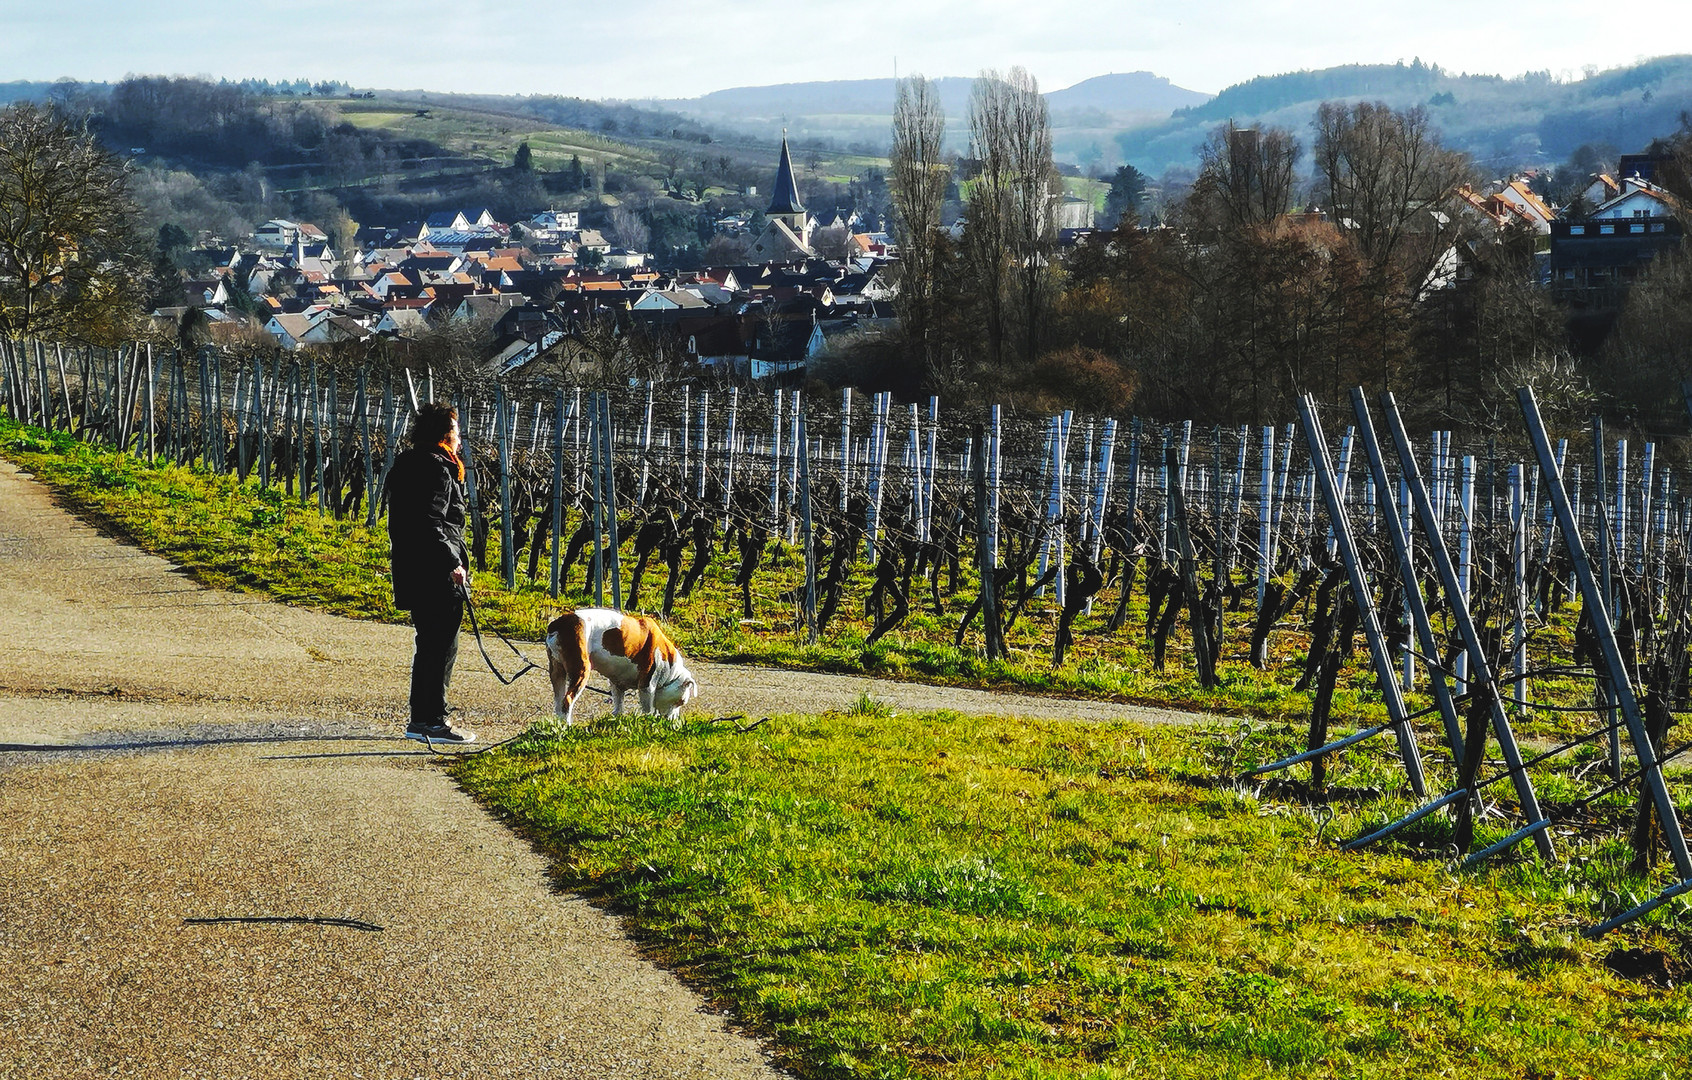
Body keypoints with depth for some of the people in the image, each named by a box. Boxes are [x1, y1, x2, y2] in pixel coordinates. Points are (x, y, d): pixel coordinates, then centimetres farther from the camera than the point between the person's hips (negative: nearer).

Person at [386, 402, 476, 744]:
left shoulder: (405, 465, 15)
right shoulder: (437, 468, -16)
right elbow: (432, 524, -21)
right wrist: (453, 563, -19)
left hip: (412, 570, 10)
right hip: (436, 573, -10)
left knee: (429, 644, 16)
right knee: (442, 645, -4)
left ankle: (420, 720, 19)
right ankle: (434, 722, -2)